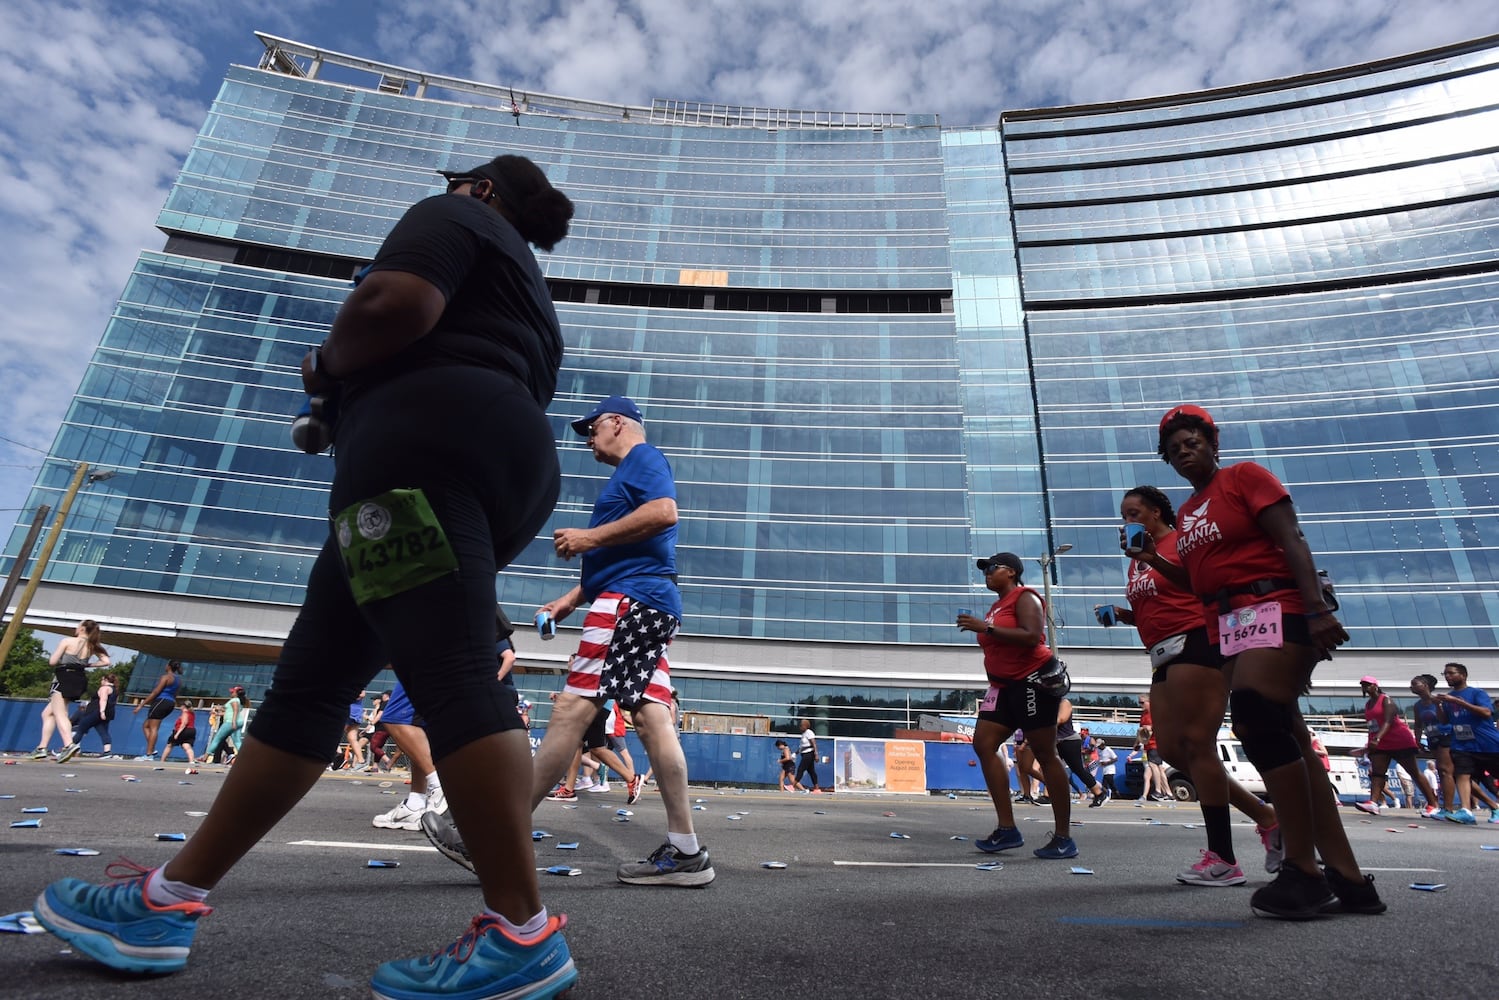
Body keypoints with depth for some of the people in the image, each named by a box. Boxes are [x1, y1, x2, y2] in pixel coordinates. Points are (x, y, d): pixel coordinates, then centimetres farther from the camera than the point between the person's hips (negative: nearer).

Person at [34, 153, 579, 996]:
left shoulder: (455, 216, 11)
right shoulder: (532, 300, 36)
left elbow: (397, 303, -11)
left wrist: (327, 367, 8)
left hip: (426, 442, -9)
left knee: (452, 674, -19)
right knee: (310, 684, 7)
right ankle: (170, 900, 13)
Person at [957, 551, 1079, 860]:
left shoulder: (1024, 597, -7)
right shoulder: (997, 605, 20)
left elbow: (1031, 636, -24)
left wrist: (985, 628, -23)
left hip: (1034, 680, -9)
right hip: (1005, 685, 9)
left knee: (1045, 754, -4)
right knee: (983, 743, -3)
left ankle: (1064, 837, 6)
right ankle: (1007, 828, -2)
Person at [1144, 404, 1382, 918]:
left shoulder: (1244, 476, -1)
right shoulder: (1186, 513, 19)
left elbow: (1292, 542, -11)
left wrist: (1317, 609, -21)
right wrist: (1155, 561, 8)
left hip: (1275, 609, -8)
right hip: (1227, 625, 8)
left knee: (1255, 719, -21)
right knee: (1285, 737, 6)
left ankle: (1303, 870, -10)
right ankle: (1347, 878, 11)